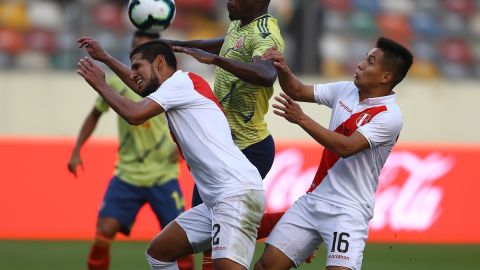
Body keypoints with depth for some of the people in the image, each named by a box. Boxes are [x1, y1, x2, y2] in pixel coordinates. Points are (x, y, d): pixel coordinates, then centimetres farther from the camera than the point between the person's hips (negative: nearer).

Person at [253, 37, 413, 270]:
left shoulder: (389, 116, -15)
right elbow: (298, 92, 17)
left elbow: (346, 147, -24)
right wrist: (282, 70, -3)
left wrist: (301, 119, -25)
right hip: (313, 200, 7)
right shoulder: (345, 91, 8)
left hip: (348, 211, -7)